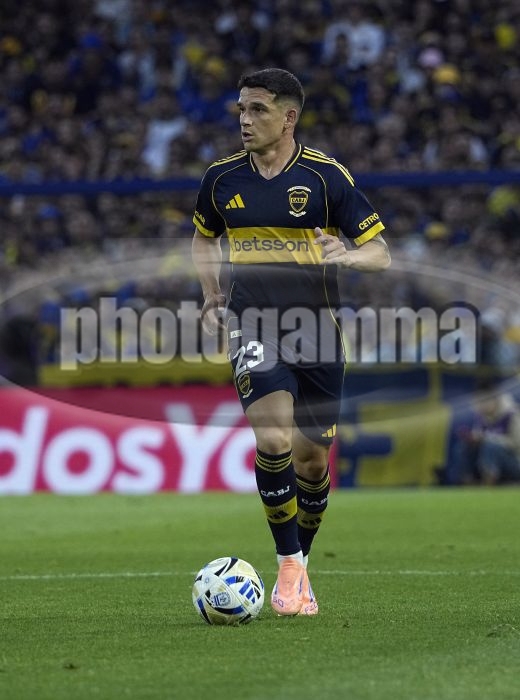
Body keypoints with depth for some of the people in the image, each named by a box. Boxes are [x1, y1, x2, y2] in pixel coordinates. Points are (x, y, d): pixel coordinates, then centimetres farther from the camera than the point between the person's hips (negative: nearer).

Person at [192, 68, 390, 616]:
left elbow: (379, 252, -3)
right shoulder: (222, 178, 3)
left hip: (316, 332, 0)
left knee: (311, 456, 5)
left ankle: (301, 561, 29)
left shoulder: (325, 176, -5)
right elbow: (203, 236, 23)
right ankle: (288, 567, -11)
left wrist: (347, 256, -26)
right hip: (253, 330, 0)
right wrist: (211, 298, 9)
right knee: (273, 437, -21)